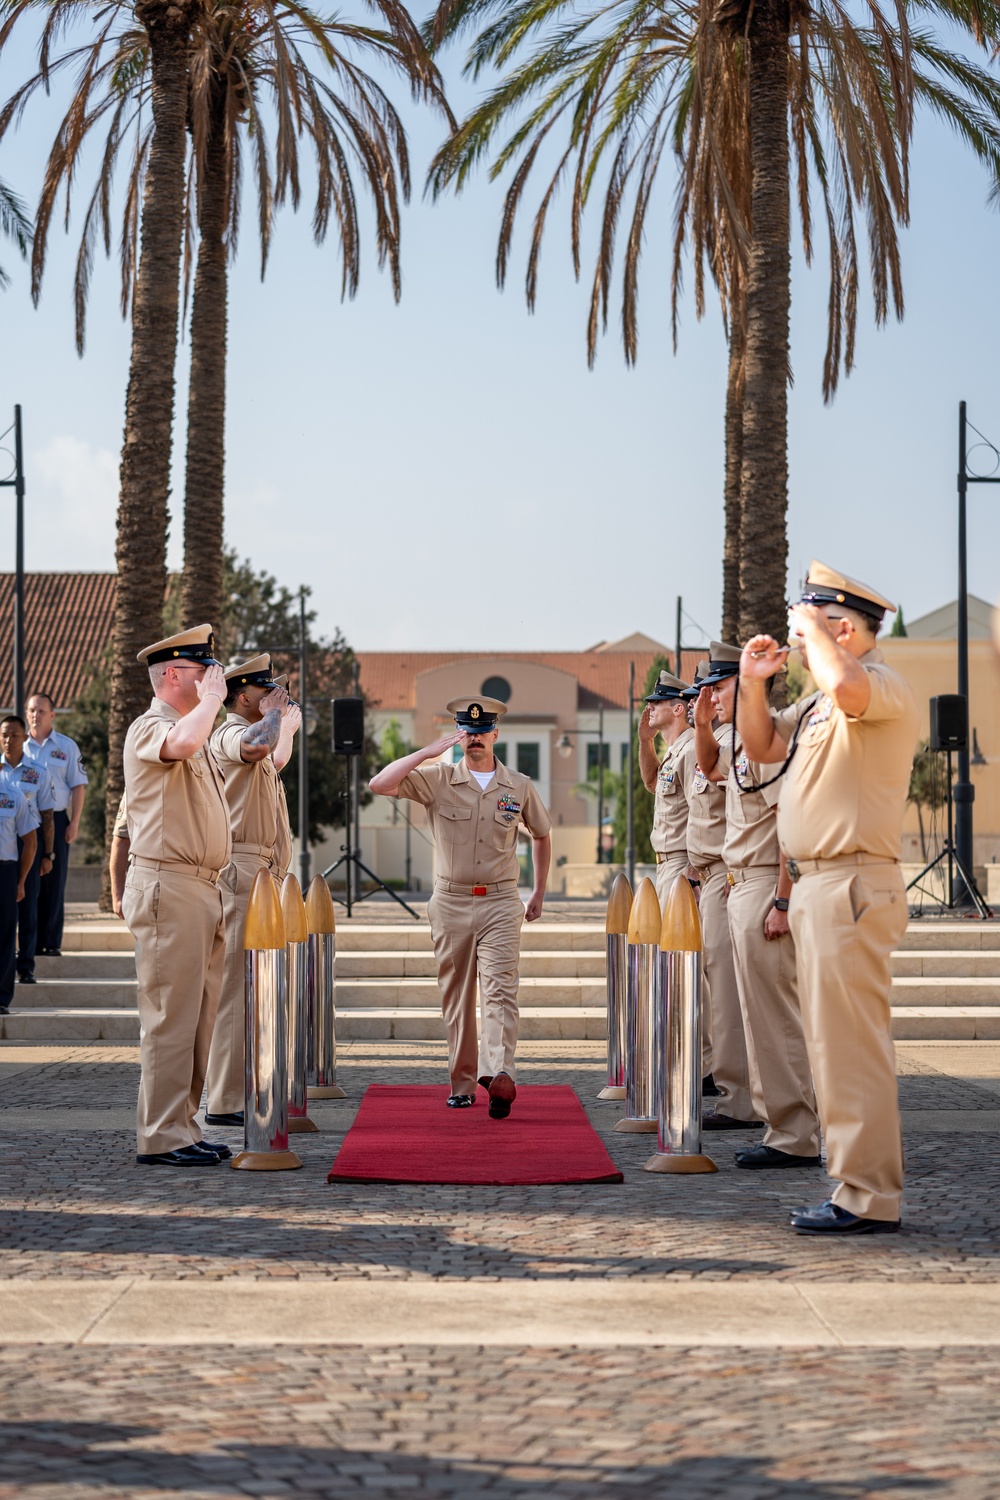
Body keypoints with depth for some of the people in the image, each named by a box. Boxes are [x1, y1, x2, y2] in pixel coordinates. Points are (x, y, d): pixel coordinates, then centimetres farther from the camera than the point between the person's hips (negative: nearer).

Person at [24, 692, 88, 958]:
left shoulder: (67, 746, 6)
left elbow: (78, 786, 5)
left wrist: (74, 823, -3)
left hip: (56, 819, -1)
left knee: (54, 883, -1)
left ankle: (52, 942, 3)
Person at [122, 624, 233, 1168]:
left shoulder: (194, 731, 22)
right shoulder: (149, 728, -10)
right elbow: (182, 742, -33)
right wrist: (211, 699, -17)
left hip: (203, 889, 10)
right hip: (167, 886, -10)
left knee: (197, 1016, 11)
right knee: (170, 1016, -9)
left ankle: (182, 1127, 17)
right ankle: (161, 1137, -7)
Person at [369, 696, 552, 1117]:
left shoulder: (519, 787, 7)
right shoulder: (436, 779, 1)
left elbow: (541, 835, 23)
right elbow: (379, 785, -13)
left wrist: (538, 894, 22)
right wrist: (428, 751, -16)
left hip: (500, 904, -1)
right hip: (451, 904, 1)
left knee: (500, 991, -16)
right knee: (456, 1000, 5)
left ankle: (500, 1074, -32)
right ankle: (462, 1084, 14)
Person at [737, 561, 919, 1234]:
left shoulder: (886, 687, -12)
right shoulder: (819, 703, 19)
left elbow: (845, 686, -35)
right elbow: (762, 745, 31)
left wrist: (812, 626, -17)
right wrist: (753, 684, 14)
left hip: (852, 885, -11)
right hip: (817, 884, 11)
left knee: (849, 1044, -11)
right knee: (843, 1043, 14)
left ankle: (867, 1198, -8)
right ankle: (870, 1184, 21)